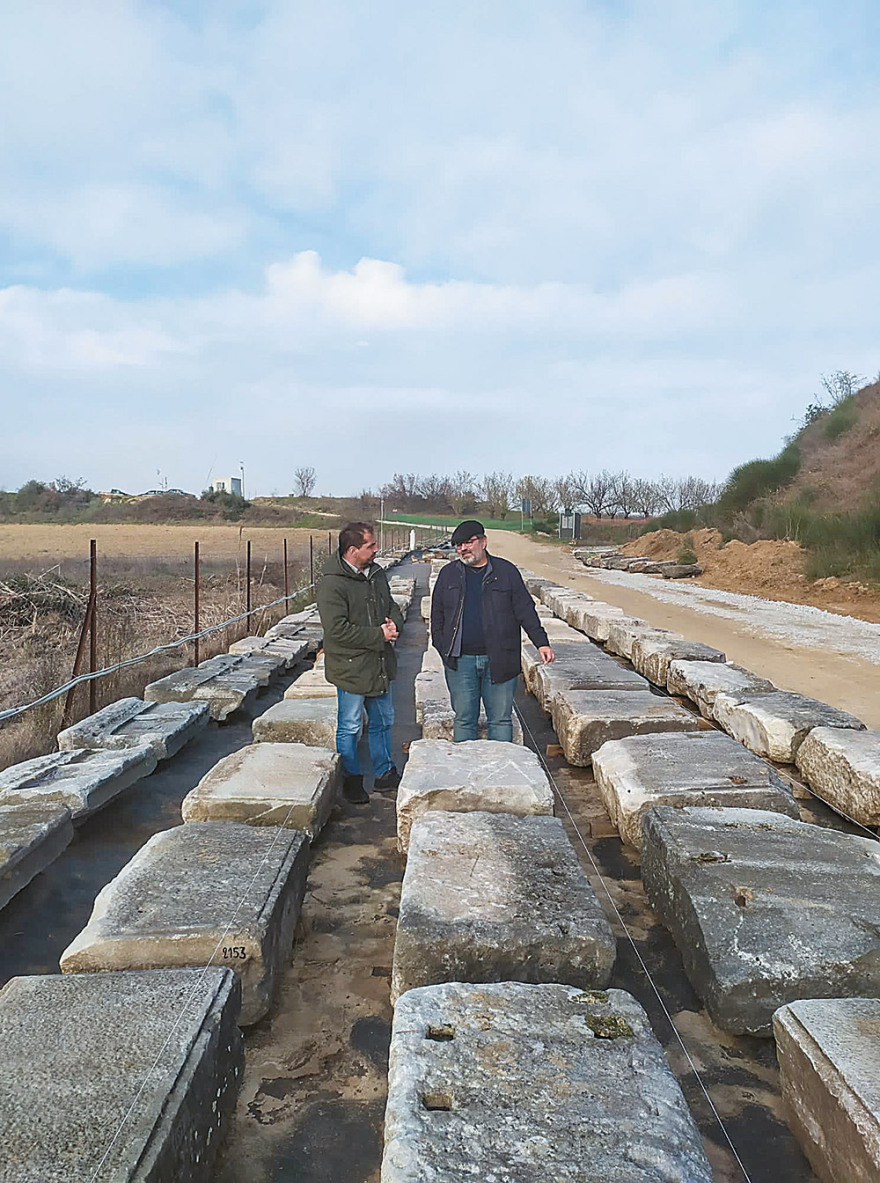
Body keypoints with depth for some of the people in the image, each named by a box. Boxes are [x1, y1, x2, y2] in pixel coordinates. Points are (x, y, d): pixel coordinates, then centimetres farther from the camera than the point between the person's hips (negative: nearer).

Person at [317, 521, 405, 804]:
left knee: (383, 721, 20)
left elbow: (392, 606, 18)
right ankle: (351, 780, 23)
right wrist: (378, 635, -21)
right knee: (350, 728, 7)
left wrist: (394, 623, -6)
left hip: (380, 666, 8)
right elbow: (337, 629, -25)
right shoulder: (332, 584, -19)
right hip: (351, 669, -8)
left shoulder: (376, 574, 6)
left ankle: (384, 773, 36)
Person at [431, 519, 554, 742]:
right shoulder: (448, 574, 10)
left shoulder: (506, 571, 4)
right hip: (460, 661, 2)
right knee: (464, 719, 8)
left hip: (499, 661, -1)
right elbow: (437, 614, 14)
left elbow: (525, 611, 3)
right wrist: (442, 649, 5)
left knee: (500, 719, 5)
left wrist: (541, 642, -5)